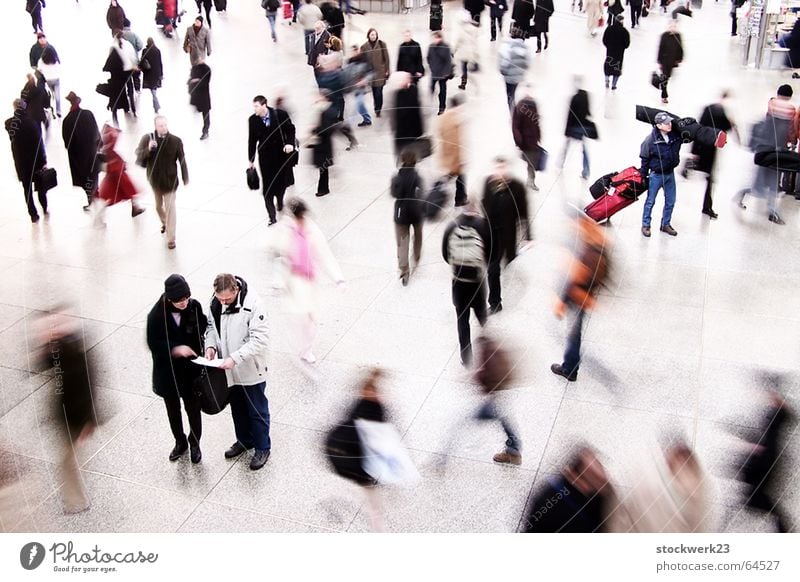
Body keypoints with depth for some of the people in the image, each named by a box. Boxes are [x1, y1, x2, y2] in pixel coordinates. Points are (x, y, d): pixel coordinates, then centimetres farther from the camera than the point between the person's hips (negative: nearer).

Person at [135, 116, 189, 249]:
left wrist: (185, 179, -1)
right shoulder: (147, 139, -9)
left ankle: (171, 238, 5)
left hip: (170, 181, -3)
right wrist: (148, 149, -30)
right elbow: (139, 158, -12)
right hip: (155, 180, 3)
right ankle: (164, 223, 52)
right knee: (158, 206, 22)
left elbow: (182, 160, -5)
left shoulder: (176, 141, -13)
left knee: (170, 209, -2)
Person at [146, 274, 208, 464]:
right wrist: (175, 349, -30)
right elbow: (153, 344, -15)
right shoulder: (156, 315, -20)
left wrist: (202, 350, -8)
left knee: (193, 408, 13)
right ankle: (180, 442, 43)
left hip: (191, 370, 0)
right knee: (173, 410, 20)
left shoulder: (194, 307, -15)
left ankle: (194, 443, 37)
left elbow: (203, 328, 2)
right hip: (167, 372, 0)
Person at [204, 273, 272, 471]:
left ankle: (262, 448, 30)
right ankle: (244, 440, 45)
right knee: (237, 408, 24)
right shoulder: (216, 303, -7)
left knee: (257, 410, 11)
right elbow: (211, 326, 10)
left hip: (251, 370, -6)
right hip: (229, 369, 6)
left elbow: (260, 340, -26)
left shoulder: (253, 305, -26)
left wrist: (235, 358, -31)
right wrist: (211, 345, -9)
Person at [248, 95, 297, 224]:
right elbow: (252, 140, 0)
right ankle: (272, 215, 4)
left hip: (281, 154, 0)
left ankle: (279, 199, 48)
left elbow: (290, 129, -1)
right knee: (267, 186, -3)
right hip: (265, 157, 0)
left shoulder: (281, 115, -14)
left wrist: (290, 143, -19)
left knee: (281, 182, 14)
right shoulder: (253, 120, -8)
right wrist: (251, 160, 5)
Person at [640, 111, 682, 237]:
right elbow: (644, 158, -9)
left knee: (670, 201, 12)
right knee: (650, 201, 7)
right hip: (656, 175, -5)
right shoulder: (650, 139, -19)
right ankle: (645, 225, 21)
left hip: (670, 174, 5)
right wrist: (643, 176, -6)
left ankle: (665, 224, 28)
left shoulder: (676, 135, -7)